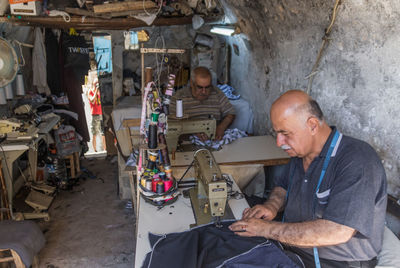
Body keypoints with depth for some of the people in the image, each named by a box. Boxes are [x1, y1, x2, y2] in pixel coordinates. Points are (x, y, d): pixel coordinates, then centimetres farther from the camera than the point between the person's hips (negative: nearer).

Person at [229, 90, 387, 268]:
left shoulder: (358, 161, -23)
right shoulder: (299, 152, 2)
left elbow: (337, 232, -31)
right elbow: (282, 187, 18)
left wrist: (267, 228, -26)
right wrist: (272, 206, -5)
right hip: (290, 248, 7)